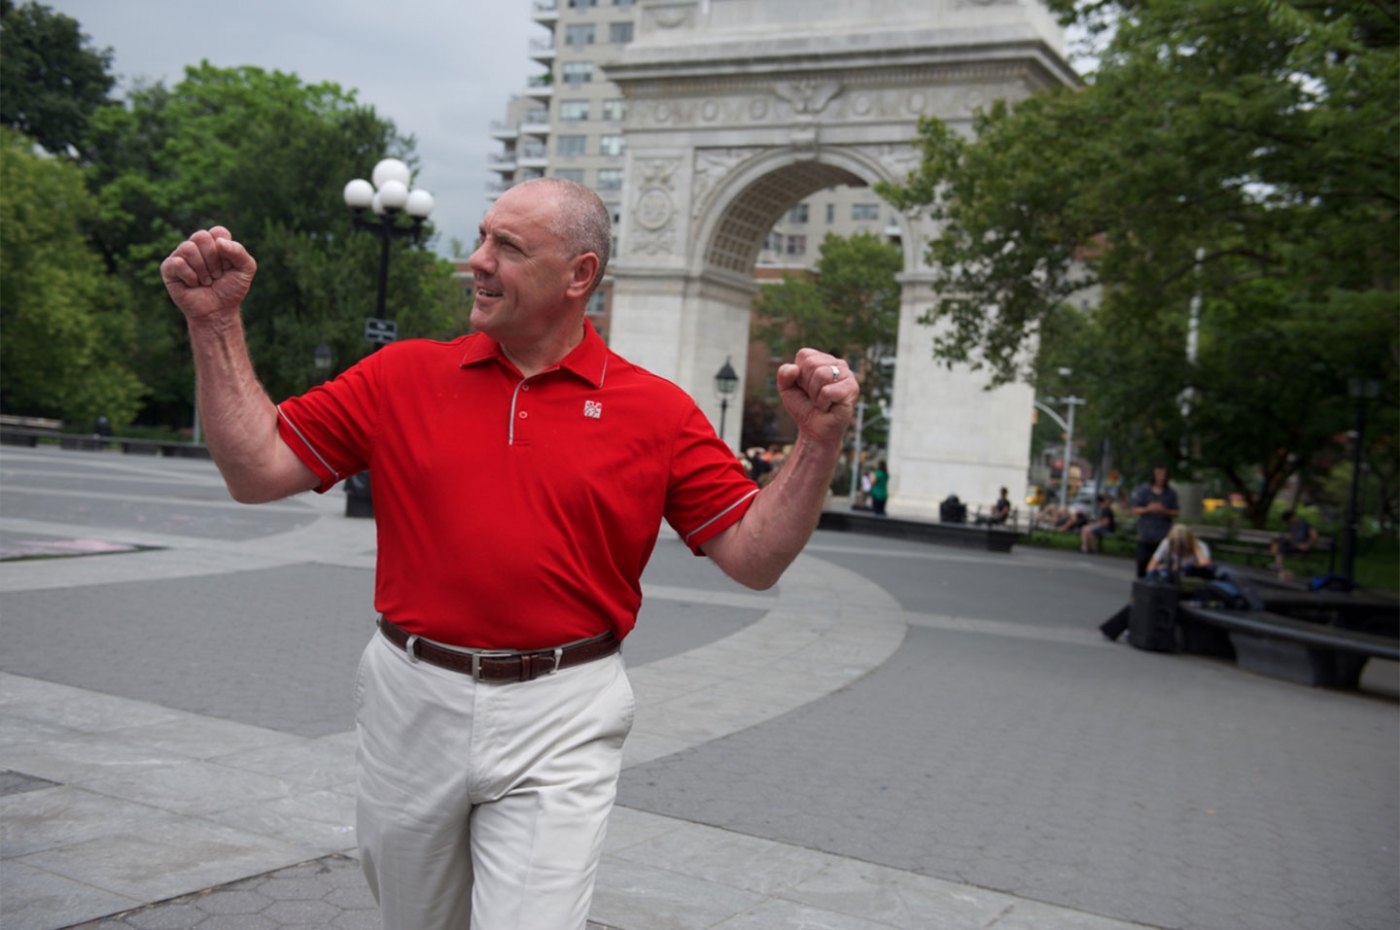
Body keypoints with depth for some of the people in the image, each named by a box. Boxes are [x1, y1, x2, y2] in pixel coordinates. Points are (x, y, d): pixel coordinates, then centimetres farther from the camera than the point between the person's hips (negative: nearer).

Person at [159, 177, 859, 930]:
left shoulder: (656, 411, -2)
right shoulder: (402, 375, 2)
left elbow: (754, 557, -3)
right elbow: (256, 471, 1)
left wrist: (818, 441, -16)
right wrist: (216, 323, -5)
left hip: (559, 724, -3)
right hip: (412, 705, 3)